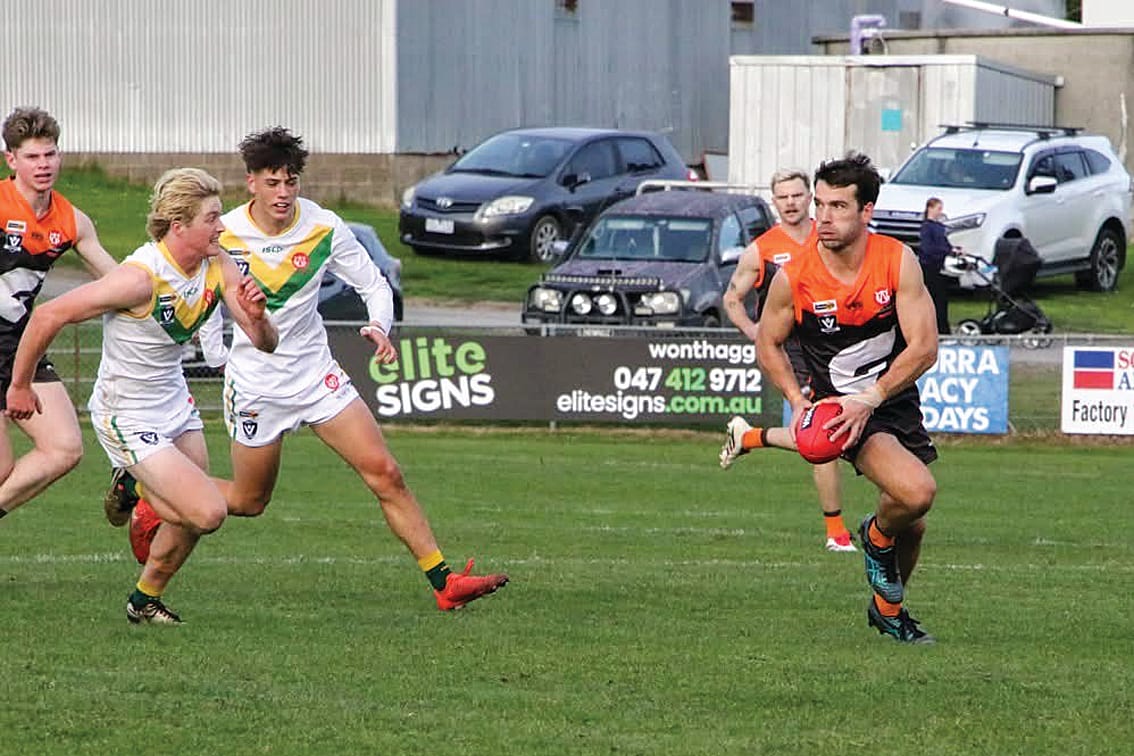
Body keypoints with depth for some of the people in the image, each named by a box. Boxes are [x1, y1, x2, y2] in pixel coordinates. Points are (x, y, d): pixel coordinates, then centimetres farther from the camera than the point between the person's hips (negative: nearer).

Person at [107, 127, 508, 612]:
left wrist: (380, 327, -20)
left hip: (317, 372, 2)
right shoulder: (223, 235, -13)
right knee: (249, 501, 9)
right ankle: (144, 493, 33)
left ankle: (443, 582, -6)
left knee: (385, 473, -9)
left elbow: (373, 284, 0)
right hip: (254, 384, -2)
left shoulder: (323, 227, -9)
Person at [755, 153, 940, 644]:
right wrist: (798, 401, -11)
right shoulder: (793, 278, -14)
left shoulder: (898, 261, -12)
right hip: (838, 406, -4)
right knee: (916, 491, -28)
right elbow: (768, 344, 3)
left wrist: (868, 400, -22)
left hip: (896, 400, 4)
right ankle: (877, 538, 7)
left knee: (911, 526, 14)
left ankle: (888, 610, 43)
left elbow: (923, 348, -13)